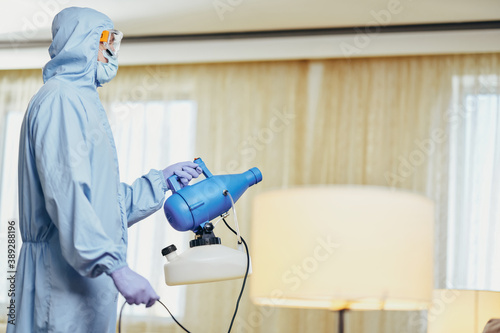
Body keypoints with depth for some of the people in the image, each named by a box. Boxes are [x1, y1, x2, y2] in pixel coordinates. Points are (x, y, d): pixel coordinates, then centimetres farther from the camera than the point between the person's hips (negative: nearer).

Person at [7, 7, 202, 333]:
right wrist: (116, 266, -27)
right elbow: (67, 196, -22)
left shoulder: (82, 101, 23)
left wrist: (160, 180, 27)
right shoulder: (61, 98, -9)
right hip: (64, 277, -10)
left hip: (90, 277, 10)